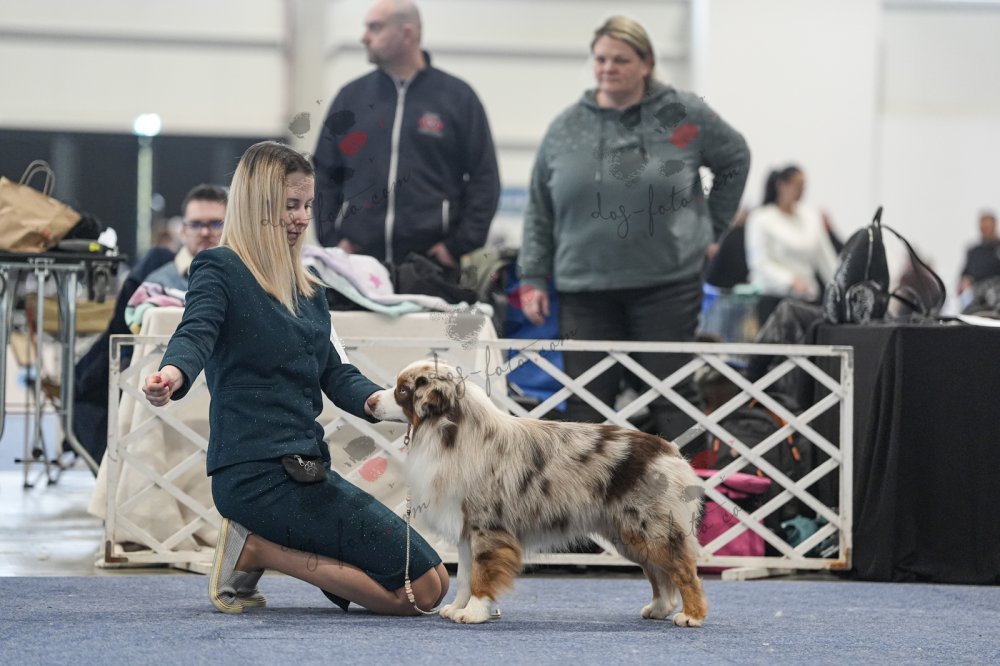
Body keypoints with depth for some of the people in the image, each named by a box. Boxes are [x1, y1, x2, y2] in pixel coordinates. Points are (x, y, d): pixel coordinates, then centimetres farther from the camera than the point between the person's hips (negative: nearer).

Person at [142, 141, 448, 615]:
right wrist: (171, 375, -49)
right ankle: (258, 549, -6)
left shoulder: (306, 288, 20)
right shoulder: (219, 270, -6)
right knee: (421, 587, -13)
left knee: (433, 582, 6)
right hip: (258, 473, -9)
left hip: (303, 466, 9)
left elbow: (334, 374, 16)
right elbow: (195, 334, -25)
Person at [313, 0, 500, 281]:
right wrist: (332, 241, 4)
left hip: (432, 263, -2)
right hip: (359, 259, 2)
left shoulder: (457, 97, 5)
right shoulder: (352, 97, 13)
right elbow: (323, 176, 16)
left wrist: (460, 247, -5)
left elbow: (484, 180, 4)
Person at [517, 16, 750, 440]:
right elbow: (539, 211, 12)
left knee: (669, 398, 0)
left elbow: (735, 159, 16)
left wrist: (710, 226, 12)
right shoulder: (566, 128, 7)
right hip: (584, 288, 2)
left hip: (667, 283, -2)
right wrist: (532, 278, 6)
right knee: (586, 401, 2)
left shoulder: (683, 114, 1)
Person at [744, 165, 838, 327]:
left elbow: (826, 258, 15)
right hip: (774, 298, -4)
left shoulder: (812, 215, 10)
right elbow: (760, 263, -11)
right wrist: (791, 281, -23)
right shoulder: (761, 219, -4)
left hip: (808, 297, 4)